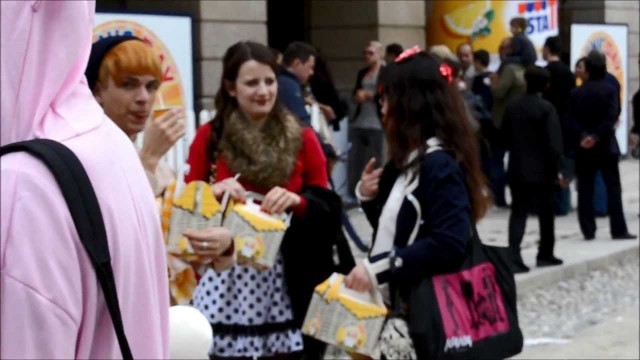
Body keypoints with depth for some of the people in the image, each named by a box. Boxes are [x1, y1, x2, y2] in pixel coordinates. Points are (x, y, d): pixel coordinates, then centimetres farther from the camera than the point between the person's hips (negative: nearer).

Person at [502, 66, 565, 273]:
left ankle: (514, 258, -11)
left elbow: (505, 137, 11)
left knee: (518, 213, 2)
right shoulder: (546, 108, -12)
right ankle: (545, 255, 22)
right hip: (541, 170, -4)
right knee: (545, 213, 13)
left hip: (517, 169, 4)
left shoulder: (512, 107, 4)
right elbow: (554, 142, -15)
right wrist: (558, 169, -10)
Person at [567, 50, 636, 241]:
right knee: (613, 188, 2)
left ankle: (588, 230, 3)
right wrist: (596, 137, -15)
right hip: (606, 146, -2)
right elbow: (611, 118, -15)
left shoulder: (577, 92, 2)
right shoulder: (610, 90, -5)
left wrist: (583, 135, -12)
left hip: (583, 148, 2)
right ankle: (618, 230, 1)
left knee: (585, 190, 4)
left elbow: (571, 119, -5)